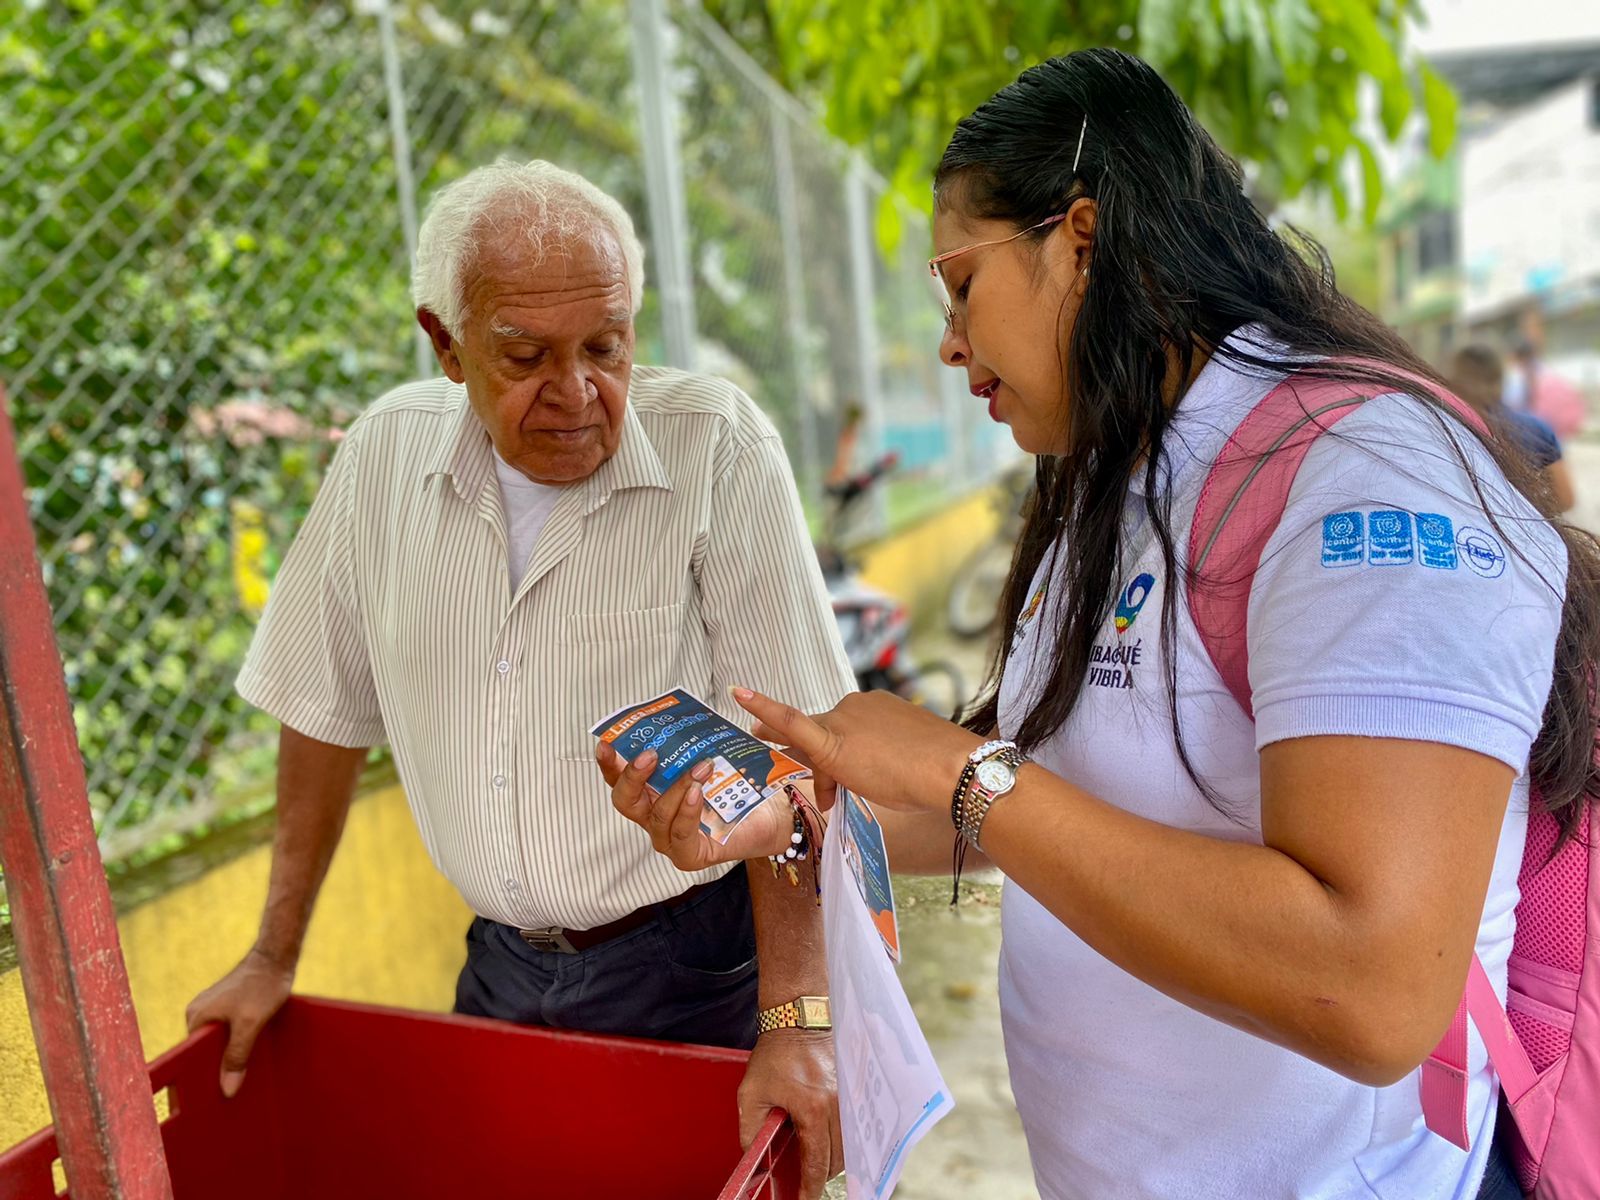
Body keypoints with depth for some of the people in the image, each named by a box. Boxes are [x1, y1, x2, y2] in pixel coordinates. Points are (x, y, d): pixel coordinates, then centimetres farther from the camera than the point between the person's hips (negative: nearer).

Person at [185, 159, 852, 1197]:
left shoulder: (717, 447, -18)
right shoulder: (386, 453, -5)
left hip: (692, 963, -3)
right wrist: (274, 957, 9)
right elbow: (330, 711, 5)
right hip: (503, 965, 4)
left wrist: (796, 1019, -22)